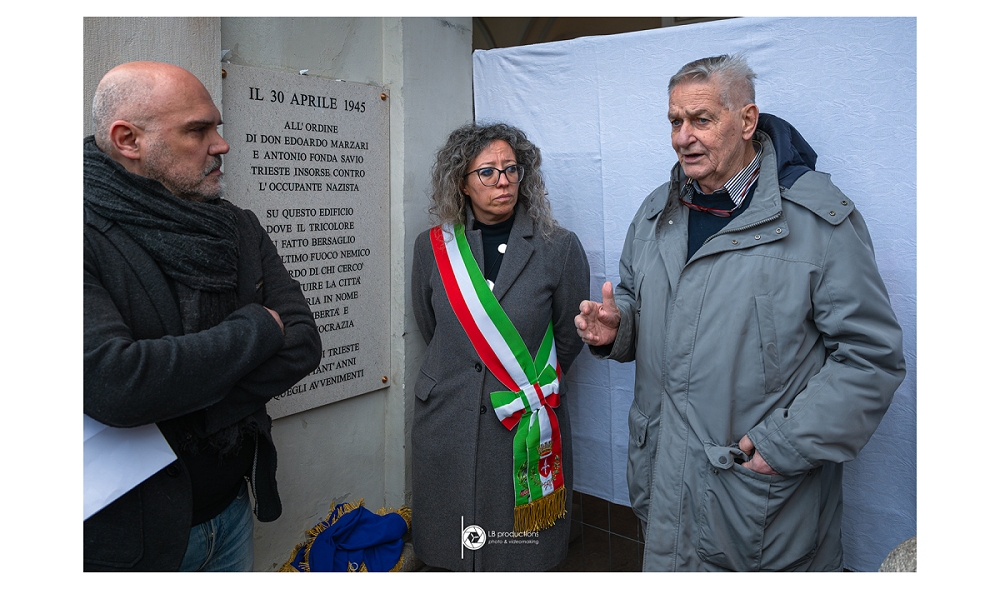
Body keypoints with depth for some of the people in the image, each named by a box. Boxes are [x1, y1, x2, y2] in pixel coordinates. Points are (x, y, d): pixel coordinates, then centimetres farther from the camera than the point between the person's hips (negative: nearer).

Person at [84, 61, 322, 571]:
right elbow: (112, 384, -32)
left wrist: (197, 415, -20)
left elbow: (303, 343, -7)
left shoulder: (240, 229, 1)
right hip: (125, 535, -5)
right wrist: (257, 328, -19)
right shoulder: (92, 238, -18)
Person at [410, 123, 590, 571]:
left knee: (520, 553, 11)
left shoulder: (559, 249, -5)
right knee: (449, 553, 14)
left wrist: (532, 384, 9)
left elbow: (570, 337, 4)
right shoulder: (432, 248, 2)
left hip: (525, 429, -2)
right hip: (446, 424, 2)